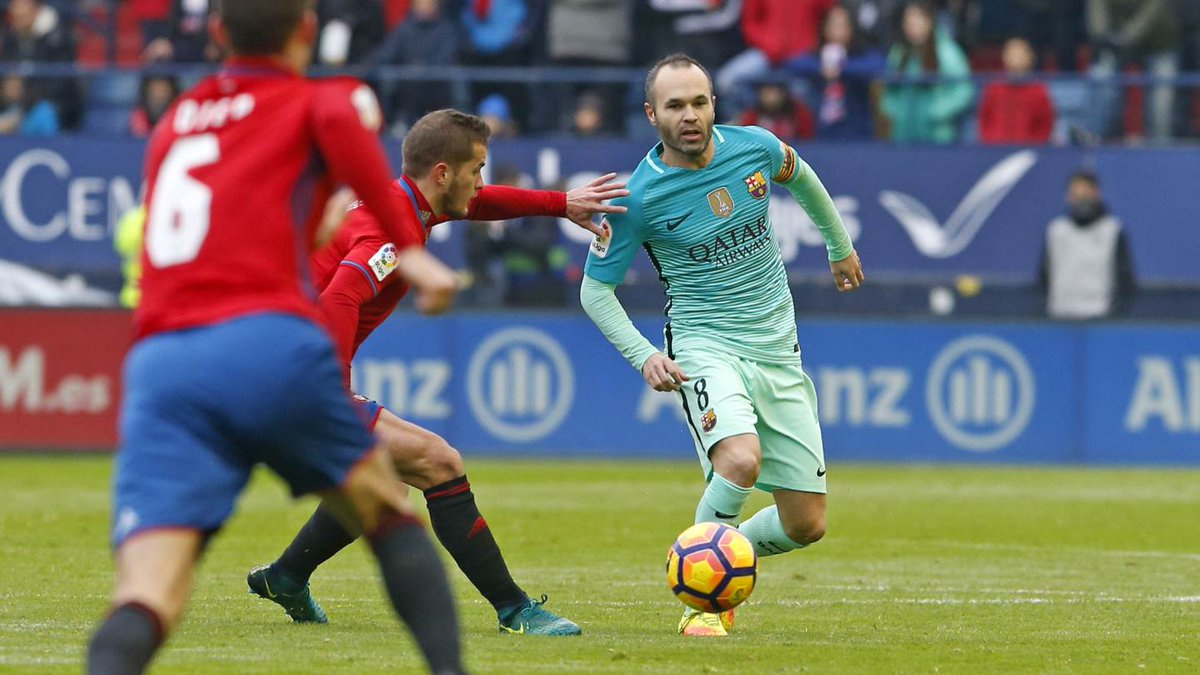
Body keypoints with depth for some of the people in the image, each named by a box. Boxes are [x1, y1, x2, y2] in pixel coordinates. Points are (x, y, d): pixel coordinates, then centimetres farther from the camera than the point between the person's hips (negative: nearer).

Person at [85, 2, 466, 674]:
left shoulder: (174, 122, 29)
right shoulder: (327, 99, 14)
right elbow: (340, 121, -10)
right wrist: (411, 247, -12)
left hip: (159, 363, 3)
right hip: (268, 339, -2)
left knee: (146, 599, -12)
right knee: (389, 512, 23)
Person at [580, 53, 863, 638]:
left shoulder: (755, 147, -3)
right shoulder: (639, 197, -13)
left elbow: (799, 177, 22)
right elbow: (595, 288, -3)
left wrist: (840, 246, 34)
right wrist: (643, 356, -17)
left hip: (778, 350, 5)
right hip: (704, 346, -4)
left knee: (806, 525, 1)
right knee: (741, 462, -35)